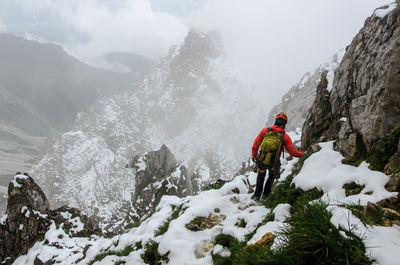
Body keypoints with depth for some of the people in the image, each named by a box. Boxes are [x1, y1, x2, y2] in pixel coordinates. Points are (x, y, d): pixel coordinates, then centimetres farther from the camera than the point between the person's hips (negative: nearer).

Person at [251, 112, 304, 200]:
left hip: (261, 161, 1)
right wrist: (303, 154, 9)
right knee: (272, 176, 34)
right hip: (274, 165, -1)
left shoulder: (265, 131, -10)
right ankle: (265, 194, 39)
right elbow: (293, 152, -10)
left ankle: (257, 195, 38)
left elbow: (255, 145, -4)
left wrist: (254, 156, 12)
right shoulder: (285, 137, -15)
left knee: (261, 177, 32)